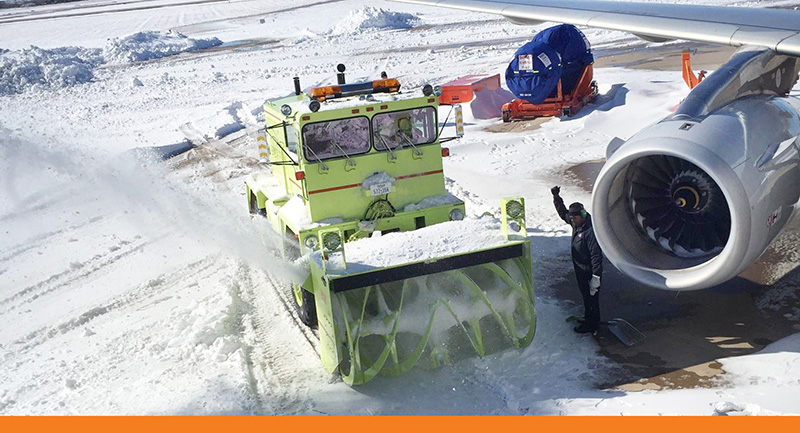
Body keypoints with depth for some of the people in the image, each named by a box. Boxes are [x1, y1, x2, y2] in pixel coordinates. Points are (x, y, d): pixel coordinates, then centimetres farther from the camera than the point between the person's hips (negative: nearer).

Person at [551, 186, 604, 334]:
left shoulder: (591, 232, -30)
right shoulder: (576, 224, -2)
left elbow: (596, 255, -28)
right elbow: (563, 212, 16)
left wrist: (596, 277, -27)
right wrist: (556, 197, 7)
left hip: (589, 272, -9)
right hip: (580, 269, 9)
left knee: (592, 298, 8)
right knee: (585, 295, 25)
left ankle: (591, 324, 23)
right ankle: (588, 317, 43)